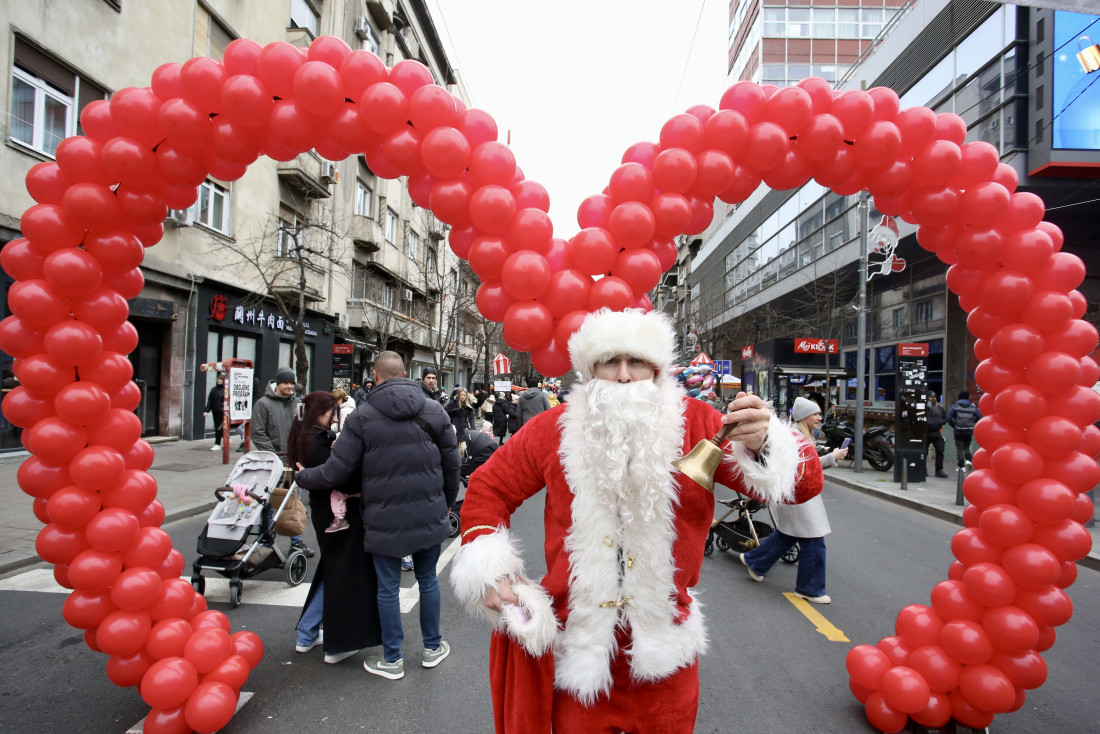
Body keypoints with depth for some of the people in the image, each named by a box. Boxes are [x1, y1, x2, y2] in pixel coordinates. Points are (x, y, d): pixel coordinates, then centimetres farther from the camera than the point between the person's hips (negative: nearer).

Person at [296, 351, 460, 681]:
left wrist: (302, 476, 13)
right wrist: (447, 502, 20)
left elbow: (336, 472, -8)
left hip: (384, 521, -2)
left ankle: (392, 659, 29)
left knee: (388, 588, 13)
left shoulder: (362, 418, -10)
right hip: (429, 516, 3)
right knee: (428, 579, 19)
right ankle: (433, 647, 34)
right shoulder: (434, 411, -2)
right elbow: (451, 464, 4)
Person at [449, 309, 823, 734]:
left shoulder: (695, 424, -11)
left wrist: (763, 444, -33)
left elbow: (803, 484, -11)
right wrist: (487, 570, -8)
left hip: (664, 650, 1)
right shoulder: (554, 429, -10)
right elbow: (489, 487, 2)